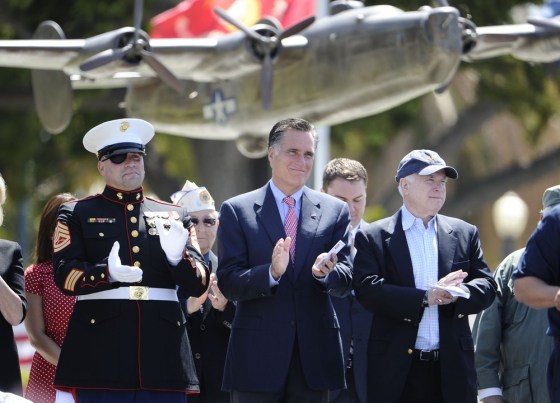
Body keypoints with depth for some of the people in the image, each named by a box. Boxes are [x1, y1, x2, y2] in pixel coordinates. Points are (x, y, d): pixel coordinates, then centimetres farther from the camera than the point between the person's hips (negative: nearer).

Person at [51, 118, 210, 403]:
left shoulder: (174, 216, 17)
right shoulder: (76, 214, 10)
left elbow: (199, 284, 10)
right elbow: (65, 275, -3)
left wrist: (177, 256, -13)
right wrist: (107, 273, -23)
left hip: (162, 355, 3)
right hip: (102, 355, -2)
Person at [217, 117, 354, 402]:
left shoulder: (335, 211, 10)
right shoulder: (237, 210, 3)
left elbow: (345, 283, 4)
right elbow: (228, 283, -4)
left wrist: (325, 273, -20)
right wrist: (271, 272, -23)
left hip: (314, 356, 2)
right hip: (257, 356, -2)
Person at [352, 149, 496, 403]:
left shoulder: (464, 233, 15)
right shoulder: (373, 237, 4)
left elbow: (486, 286, 8)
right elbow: (368, 289, -9)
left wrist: (456, 294, -15)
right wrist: (425, 298, -18)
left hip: (452, 369, 3)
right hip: (396, 370, -3)